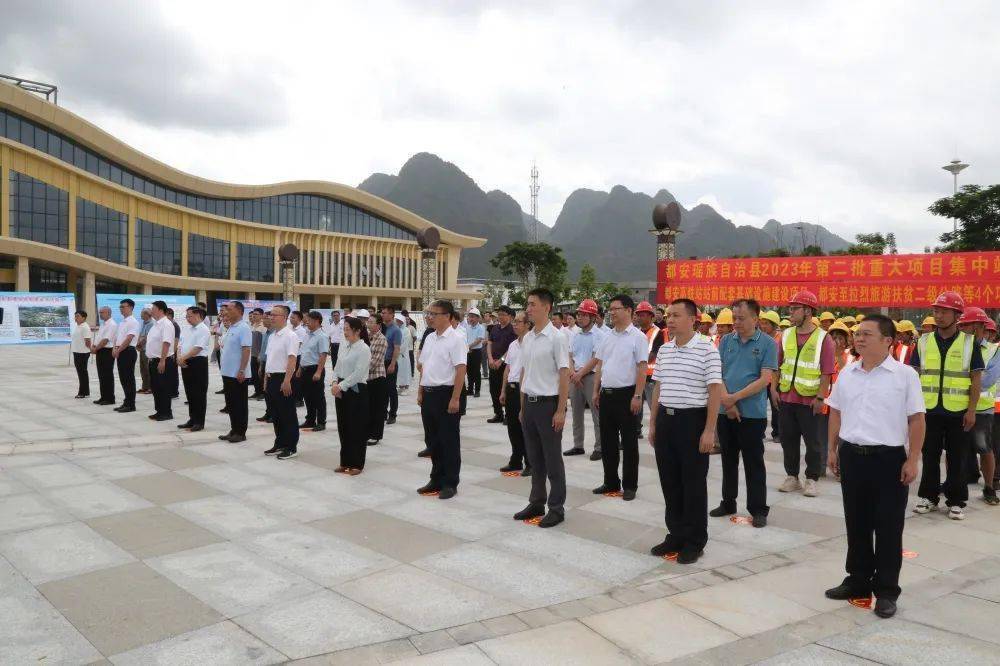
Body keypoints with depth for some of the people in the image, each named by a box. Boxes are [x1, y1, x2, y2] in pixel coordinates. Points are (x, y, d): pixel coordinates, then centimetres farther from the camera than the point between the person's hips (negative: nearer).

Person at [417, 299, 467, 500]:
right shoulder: (430, 338, 12)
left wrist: (455, 398, -21)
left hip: (446, 393, -8)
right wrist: (420, 392, 15)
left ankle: (450, 483, 13)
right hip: (429, 393, 8)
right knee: (432, 439, 15)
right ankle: (436, 479, 27)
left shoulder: (456, 339, -12)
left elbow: (461, 369, -17)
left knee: (449, 441, 2)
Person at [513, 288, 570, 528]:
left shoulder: (556, 338, -11)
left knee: (552, 459, 2)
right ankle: (536, 503, 26)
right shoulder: (527, 338, 9)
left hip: (548, 403, -7)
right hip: (529, 402, 7)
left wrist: (560, 411, -15)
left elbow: (564, 375, -12)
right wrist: (522, 406, 15)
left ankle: (556, 508, 12)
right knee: (534, 458, 14)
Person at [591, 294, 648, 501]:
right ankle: (610, 482, 24)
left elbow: (642, 368, -12)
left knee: (629, 443, 2)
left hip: (626, 394, -6)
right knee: (607, 441, 12)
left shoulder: (637, 337, -8)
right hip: (606, 394, 7)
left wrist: (637, 396, -17)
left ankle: (629, 486, 11)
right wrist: (596, 391, 11)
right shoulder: (607, 337, 11)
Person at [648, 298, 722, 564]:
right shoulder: (663, 350, 9)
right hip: (665, 419, 6)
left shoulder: (706, 349, -10)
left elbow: (715, 390, -11)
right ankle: (676, 534, 26)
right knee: (670, 481, 12)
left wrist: (709, 430, -15)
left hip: (693, 420, -6)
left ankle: (695, 541, 16)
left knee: (694, 483, 3)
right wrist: (653, 424, 14)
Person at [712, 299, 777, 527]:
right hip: (725, 412, 4)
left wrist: (735, 397, -16)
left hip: (753, 413, -4)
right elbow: (717, 374, 2)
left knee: (753, 463, 3)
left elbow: (764, 380, -11)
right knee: (728, 459, 14)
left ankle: (758, 509, 13)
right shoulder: (726, 341, 6)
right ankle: (728, 502, 27)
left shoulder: (767, 344, -5)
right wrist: (727, 401, -12)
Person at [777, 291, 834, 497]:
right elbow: (777, 365, 12)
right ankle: (792, 477, 23)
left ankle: (811, 480, 15)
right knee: (789, 439, 11)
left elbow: (826, 372, -9)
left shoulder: (823, 338, -7)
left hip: (809, 400, -4)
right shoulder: (786, 335, 7)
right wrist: (775, 389, 6)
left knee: (812, 442, 4)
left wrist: (820, 397, -14)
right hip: (786, 397, 5)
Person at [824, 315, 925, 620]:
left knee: (888, 526, 4)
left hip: (888, 458, -4)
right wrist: (833, 449, 12)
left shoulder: (905, 374, -7)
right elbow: (836, 412, 14)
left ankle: (887, 590, 15)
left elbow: (916, 419, -6)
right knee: (856, 522, 13)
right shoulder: (847, 373, 6)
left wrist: (912, 460, -10)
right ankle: (858, 579, 27)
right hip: (851, 455, 5)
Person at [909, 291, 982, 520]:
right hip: (929, 410, 2)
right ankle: (929, 497, 20)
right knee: (930, 455, 9)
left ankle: (956, 501, 16)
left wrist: (971, 410, -8)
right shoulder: (924, 342, 4)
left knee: (957, 458, 6)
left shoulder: (969, 343, -1)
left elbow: (976, 379, -2)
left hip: (958, 412, -2)